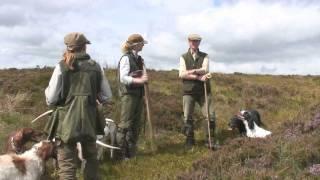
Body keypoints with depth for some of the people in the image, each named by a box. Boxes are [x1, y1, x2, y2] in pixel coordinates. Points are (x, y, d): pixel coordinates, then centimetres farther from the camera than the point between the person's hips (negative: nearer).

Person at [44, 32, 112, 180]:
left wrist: (47, 90, 14)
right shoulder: (96, 67, 2)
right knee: (91, 158, 24)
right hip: (89, 120, 3)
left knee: (67, 165, 4)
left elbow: (51, 99, -8)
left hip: (67, 122, -3)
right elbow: (107, 96, 7)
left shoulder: (62, 66, -7)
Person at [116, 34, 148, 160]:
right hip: (128, 94, -8)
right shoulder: (126, 58, -9)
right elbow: (123, 78, -18)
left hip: (138, 94, 8)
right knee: (125, 124, -5)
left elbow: (143, 74, 17)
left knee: (136, 124, 11)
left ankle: (131, 152, 21)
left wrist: (144, 77, -2)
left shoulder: (139, 59, 15)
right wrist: (139, 80, -19)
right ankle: (122, 153, 2)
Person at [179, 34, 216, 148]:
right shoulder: (183, 57, 7)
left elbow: (205, 70, -9)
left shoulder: (204, 56, 9)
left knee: (210, 115, -1)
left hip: (204, 91, 1)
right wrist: (199, 77, -16)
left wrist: (191, 71, -18)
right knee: (187, 117, 1)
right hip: (188, 91, -1)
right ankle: (189, 140, 13)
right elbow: (182, 74, -9)